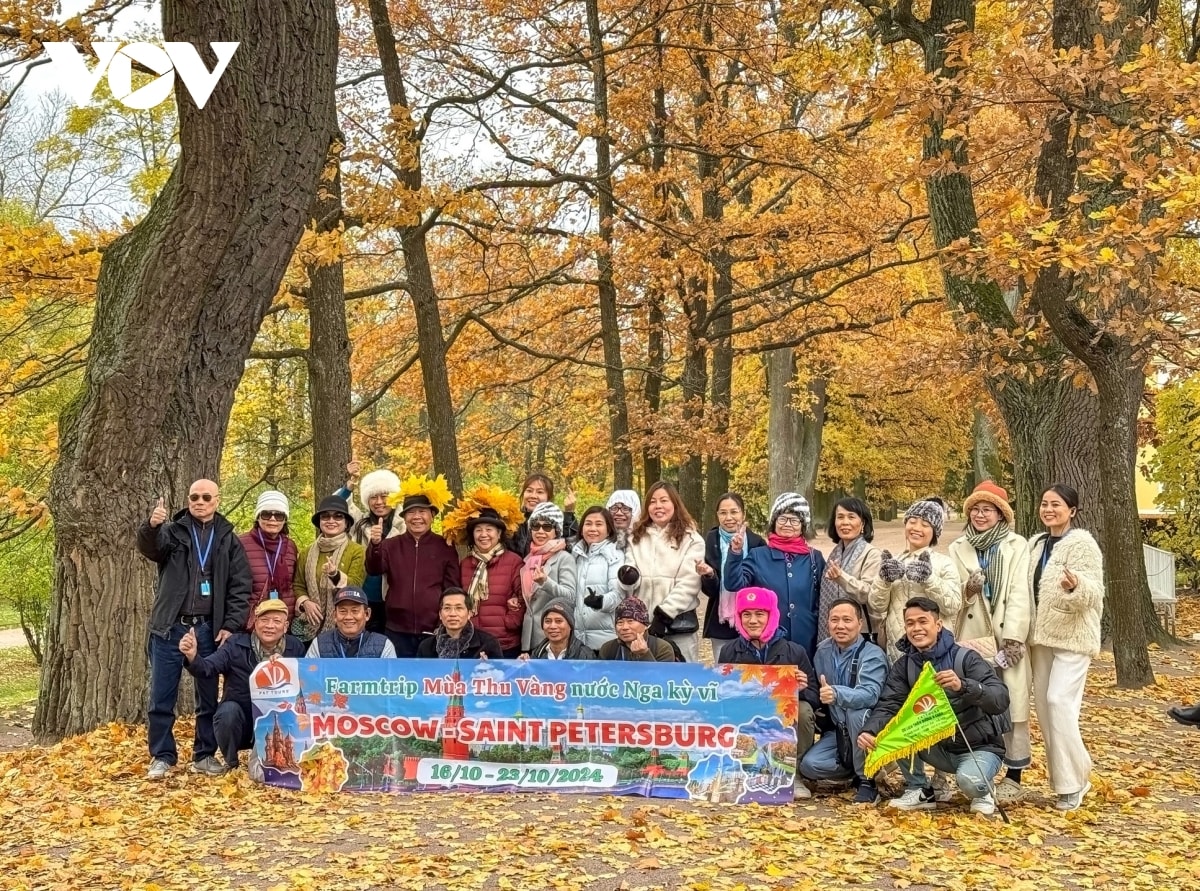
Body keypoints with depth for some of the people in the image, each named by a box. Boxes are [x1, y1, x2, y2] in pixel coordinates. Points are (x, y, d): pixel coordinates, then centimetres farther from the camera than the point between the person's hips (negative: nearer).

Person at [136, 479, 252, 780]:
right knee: (161, 697, 2)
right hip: (170, 626, -1)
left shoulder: (229, 540, 7)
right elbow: (150, 549, -17)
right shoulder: (172, 531, 5)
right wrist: (151, 527, -39)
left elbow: (241, 587, 4)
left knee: (208, 696, 8)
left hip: (209, 628, 1)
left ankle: (205, 755, 19)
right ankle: (162, 756, 12)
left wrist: (232, 625, -6)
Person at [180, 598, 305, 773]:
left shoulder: (295, 648, -2)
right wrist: (193, 657, -44)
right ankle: (230, 763, -5)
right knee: (228, 710, -33)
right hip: (239, 716, -1)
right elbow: (208, 668, -22)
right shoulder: (236, 644, -8)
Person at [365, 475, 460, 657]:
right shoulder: (391, 545, 7)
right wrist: (375, 545, -28)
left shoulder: (444, 547, 5)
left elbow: (453, 587, 6)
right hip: (398, 631, 1)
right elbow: (374, 570, -9)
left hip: (434, 631, -1)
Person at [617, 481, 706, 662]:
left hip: (678, 624, -3)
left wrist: (664, 614, -14)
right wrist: (628, 579, -17)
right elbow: (631, 582, 8)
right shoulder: (636, 538, 13)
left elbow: (689, 583, -7)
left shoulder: (691, 539, 2)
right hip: (642, 623, 3)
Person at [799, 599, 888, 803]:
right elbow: (816, 689, 10)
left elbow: (869, 695, -35)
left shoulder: (872, 655, -17)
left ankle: (866, 780, -19)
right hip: (837, 731, 5)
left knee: (856, 712, -37)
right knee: (808, 765, -20)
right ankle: (854, 769, 9)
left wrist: (836, 694, -53)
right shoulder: (823, 650, 1)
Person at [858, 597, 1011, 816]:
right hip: (939, 747, 5)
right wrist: (869, 730, -36)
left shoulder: (965, 658, -16)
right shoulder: (903, 666, -2)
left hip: (980, 747, -5)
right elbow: (887, 705, -15)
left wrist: (963, 686, -45)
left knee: (969, 781, -35)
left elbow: (1001, 700, -27)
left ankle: (982, 793, 2)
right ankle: (919, 790, 0)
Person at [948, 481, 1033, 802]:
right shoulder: (957, 548, 12)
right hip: (971, 638, 2)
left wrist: (1012, 638, -13)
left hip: (1006, 638, -2)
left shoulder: (1017, 546, 2)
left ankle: (1013, 777, 5)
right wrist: (967, 589, -13)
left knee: (1012, 706, -1)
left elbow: (1020, 595, -5)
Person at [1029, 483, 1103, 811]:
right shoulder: (1037, 544, 11)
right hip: (1043, 635, 8)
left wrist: (1076, 586, -41)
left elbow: (1094, 592, -21)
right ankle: (1066, 777, 17)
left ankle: (1073, 782, -7)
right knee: (1044, 704, 7)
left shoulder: (1082, 544, -11)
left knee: (1060, 703, -15)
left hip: (1073, 636, -8)